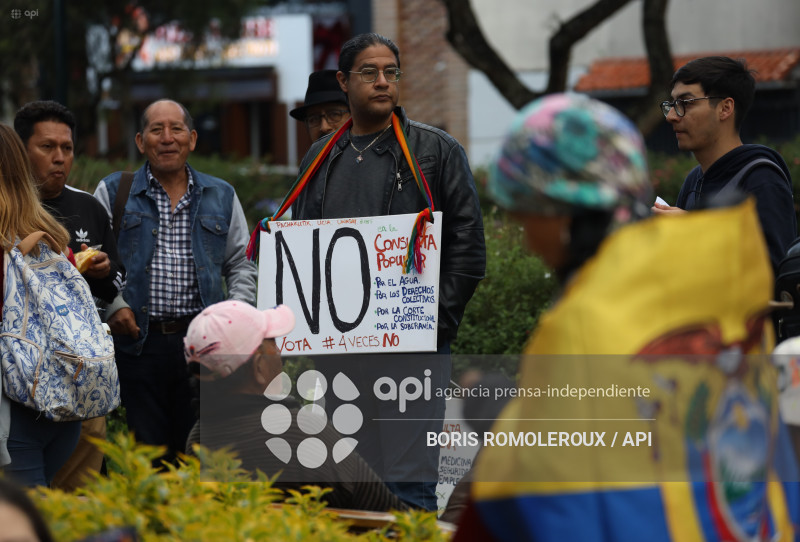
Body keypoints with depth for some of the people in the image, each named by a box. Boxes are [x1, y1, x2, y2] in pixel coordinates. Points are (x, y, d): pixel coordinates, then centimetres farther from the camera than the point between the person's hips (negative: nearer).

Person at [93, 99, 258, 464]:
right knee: (144, 456, -3)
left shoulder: (221, 196, 14)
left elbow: (242, 263, 17)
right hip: (136, 342, -2)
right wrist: (111, 306, -9)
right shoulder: (113, 192, 8)